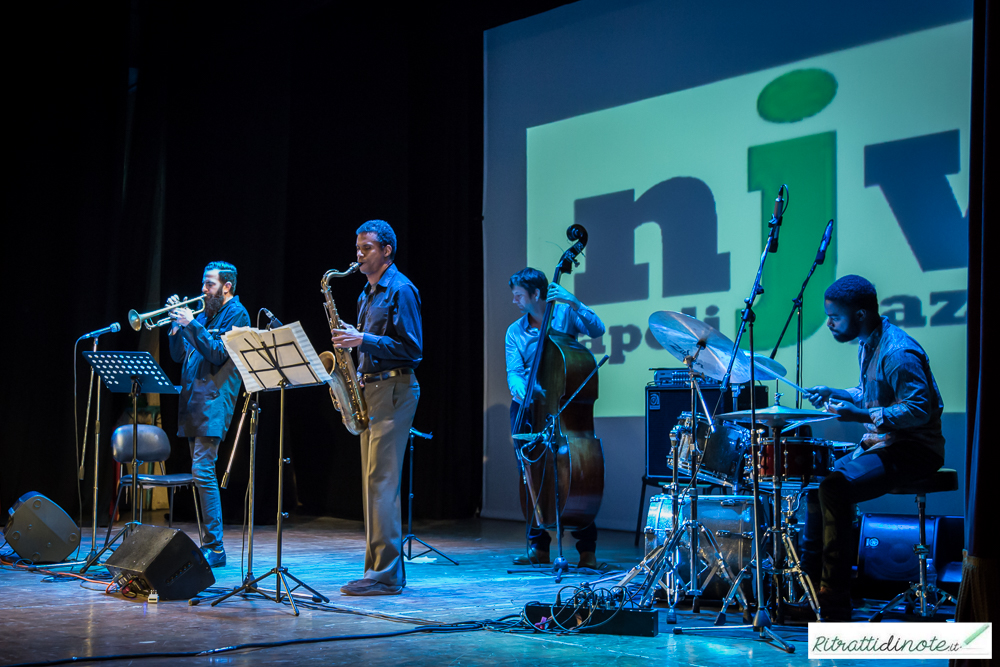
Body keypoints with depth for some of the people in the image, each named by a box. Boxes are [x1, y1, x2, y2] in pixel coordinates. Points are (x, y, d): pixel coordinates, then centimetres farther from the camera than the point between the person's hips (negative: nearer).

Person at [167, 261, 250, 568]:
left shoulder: (236, 314, -4)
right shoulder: (203, 314, 19)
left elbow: (219, 354, -15)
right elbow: (178, 355, 17)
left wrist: (192, 325, -15)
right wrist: (176, 323, 5)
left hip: (213, 401, -9)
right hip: (192, 401, 9)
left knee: (203, 471, -15)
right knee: (201, 473, 10)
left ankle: (215, 548, -14)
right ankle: (207, 543, 15)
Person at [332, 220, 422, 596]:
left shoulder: (401, 290, -8)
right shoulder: (367, 295, 20)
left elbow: (411, 347, -16)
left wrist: (363, 340, -19)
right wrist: (351, 343, 7)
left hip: (393, 390, -10)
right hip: (370, 390, 10)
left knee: (381, 481, -12)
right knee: (374, 482, 9)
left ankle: (385, 574, -11)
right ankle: (382, 568, 14)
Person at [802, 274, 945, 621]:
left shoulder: (898, 353, -22)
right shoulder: (868, 344, 10)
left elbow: (919, 410, -27)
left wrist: (864, 417, -33)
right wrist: (836, 394, 8)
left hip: (914, 449, -11)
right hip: (882, 442, 11)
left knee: (835, 487, -26)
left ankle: (835, 602, -21)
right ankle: (809, 578, 21)